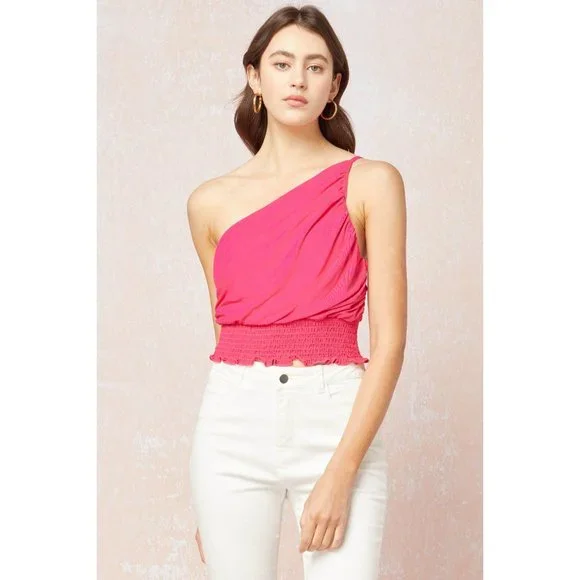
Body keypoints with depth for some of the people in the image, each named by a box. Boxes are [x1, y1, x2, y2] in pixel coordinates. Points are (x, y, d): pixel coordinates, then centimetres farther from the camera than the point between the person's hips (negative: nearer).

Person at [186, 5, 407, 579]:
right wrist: (209, 497, 17)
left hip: (340, 424, -2)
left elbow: (390, 339, -5)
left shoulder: (372, 182, -1)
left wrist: (339, 475, -14)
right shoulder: (210, 202, 8)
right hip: (234, 425, 2)